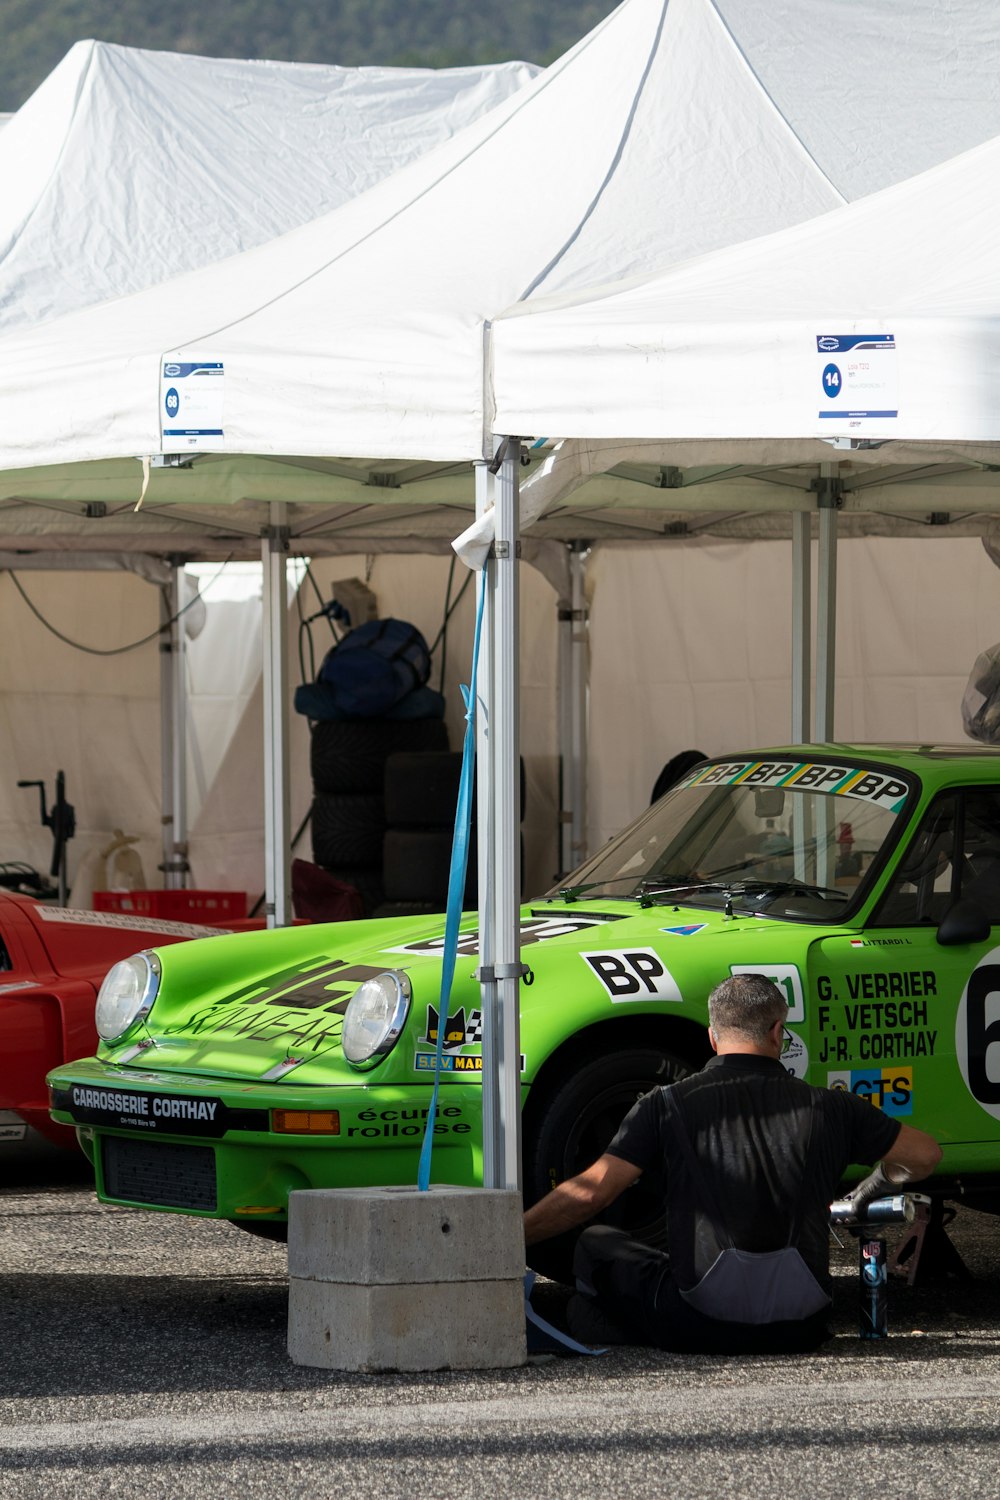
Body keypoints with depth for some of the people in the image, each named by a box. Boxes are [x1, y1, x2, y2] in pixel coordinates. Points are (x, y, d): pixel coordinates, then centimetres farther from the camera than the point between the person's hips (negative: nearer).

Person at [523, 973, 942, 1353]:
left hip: (700, 1326, -2)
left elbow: (589, 1193, -6)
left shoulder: (667, 1106, 1)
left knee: (596, 1245, 21)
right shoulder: (827, 1108, 7)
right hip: (799, 1331, 2)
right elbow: (926, 1153, 18)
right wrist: (875, 1187, 39)